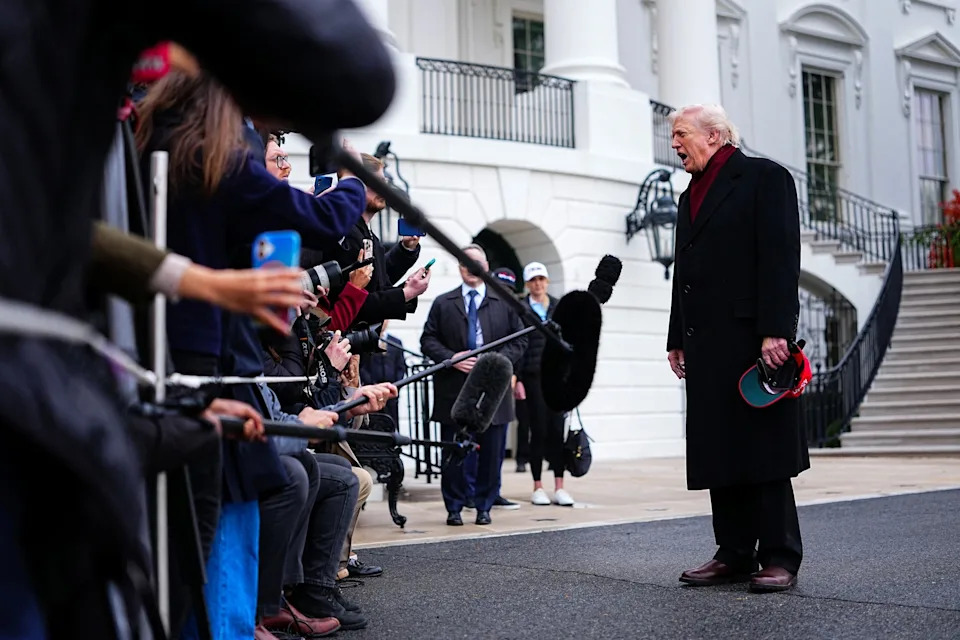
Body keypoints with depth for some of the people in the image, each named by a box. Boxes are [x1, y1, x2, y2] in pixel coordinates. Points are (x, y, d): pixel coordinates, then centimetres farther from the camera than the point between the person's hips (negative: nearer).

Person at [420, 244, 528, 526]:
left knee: (491, 450, 4)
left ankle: (484, 507, 15)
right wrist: (451, 358, -12)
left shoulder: (505, 303, 10)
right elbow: (428, 341, 4)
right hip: (453, 389, 0)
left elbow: (520, 339, 7)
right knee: (453, 452, 4)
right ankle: (454, 508, 13)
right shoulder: (442, 304, 9)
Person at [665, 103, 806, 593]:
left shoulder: (764, 177, -1)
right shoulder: (691, 196, 22)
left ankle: (780, 558, 3)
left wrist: (774, 331, -19)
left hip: (751, 337, -7)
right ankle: (735, 555, 13)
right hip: (706, 345, 8)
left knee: (764, 449, -4)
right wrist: (678, 340, 15)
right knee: (718, 451, 7)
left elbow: (781, 258, -11)